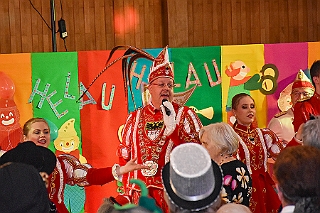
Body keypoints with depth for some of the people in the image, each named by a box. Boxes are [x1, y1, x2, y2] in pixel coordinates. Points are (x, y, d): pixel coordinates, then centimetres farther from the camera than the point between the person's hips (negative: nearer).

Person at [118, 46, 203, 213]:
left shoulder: (185, 114, 3)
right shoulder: (135, 118, 12)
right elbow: (124, 156, 14)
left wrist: (172, 126, -17)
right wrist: (128, 190, 7)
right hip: (141, 193, 3)